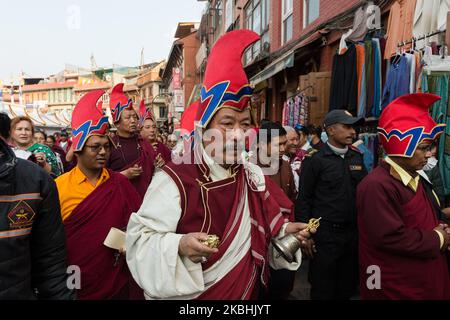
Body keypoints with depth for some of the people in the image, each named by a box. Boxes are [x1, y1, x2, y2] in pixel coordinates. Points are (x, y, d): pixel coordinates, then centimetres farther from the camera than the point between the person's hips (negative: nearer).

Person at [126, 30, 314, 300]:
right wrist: (179, 246, -37)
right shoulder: (175, 180, -21)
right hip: (189, 294, -5)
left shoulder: (253, 176, -2)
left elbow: (262, 229, 8)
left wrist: (285, 231, -10)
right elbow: (141, 239, -21)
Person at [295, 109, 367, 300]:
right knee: (323, 291, 9)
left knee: (348, 288, 19)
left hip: (353, 233, 5)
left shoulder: (357, 157, 7)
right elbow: (304, 199, -9)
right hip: (324, 235, -5)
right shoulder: (315, 159, -9)